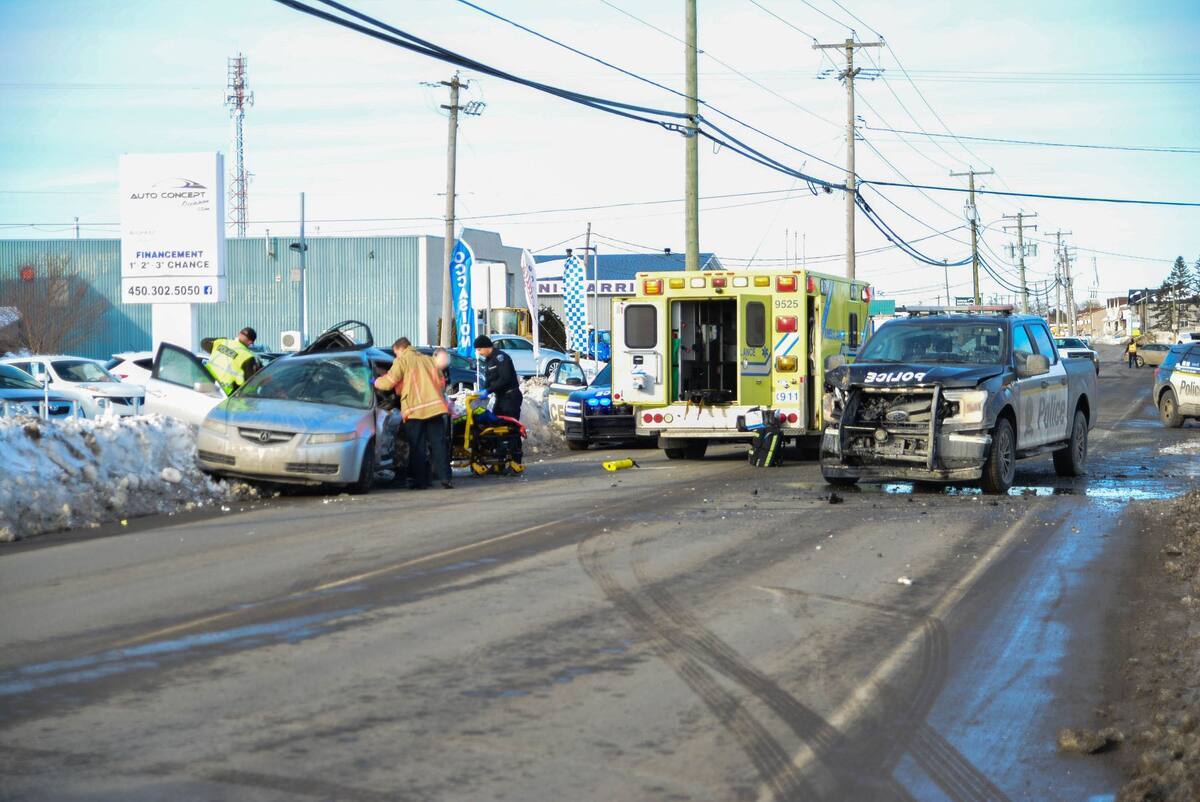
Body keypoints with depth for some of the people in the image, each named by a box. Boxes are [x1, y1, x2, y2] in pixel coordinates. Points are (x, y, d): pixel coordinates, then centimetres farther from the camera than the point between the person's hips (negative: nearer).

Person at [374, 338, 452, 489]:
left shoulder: (402, 360, 3)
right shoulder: (428, 360, 22)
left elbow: (389, 382, -4)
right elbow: (441, 382, 24)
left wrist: (376, 382, 14)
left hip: (415, 409, -4)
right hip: (435, 406, 5)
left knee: (418, 447, 1)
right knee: (439, 443, 3)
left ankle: (421, 481, 0)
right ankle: (445, 477, -5)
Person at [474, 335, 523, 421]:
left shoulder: (500, 357, -14)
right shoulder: (487, 360, 14)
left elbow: (504, 379, -24)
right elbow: (488, 380, 16)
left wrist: (488, 391, -24)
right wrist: (483, 391, -4)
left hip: (511, 397, -10)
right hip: (500, 397, 10)